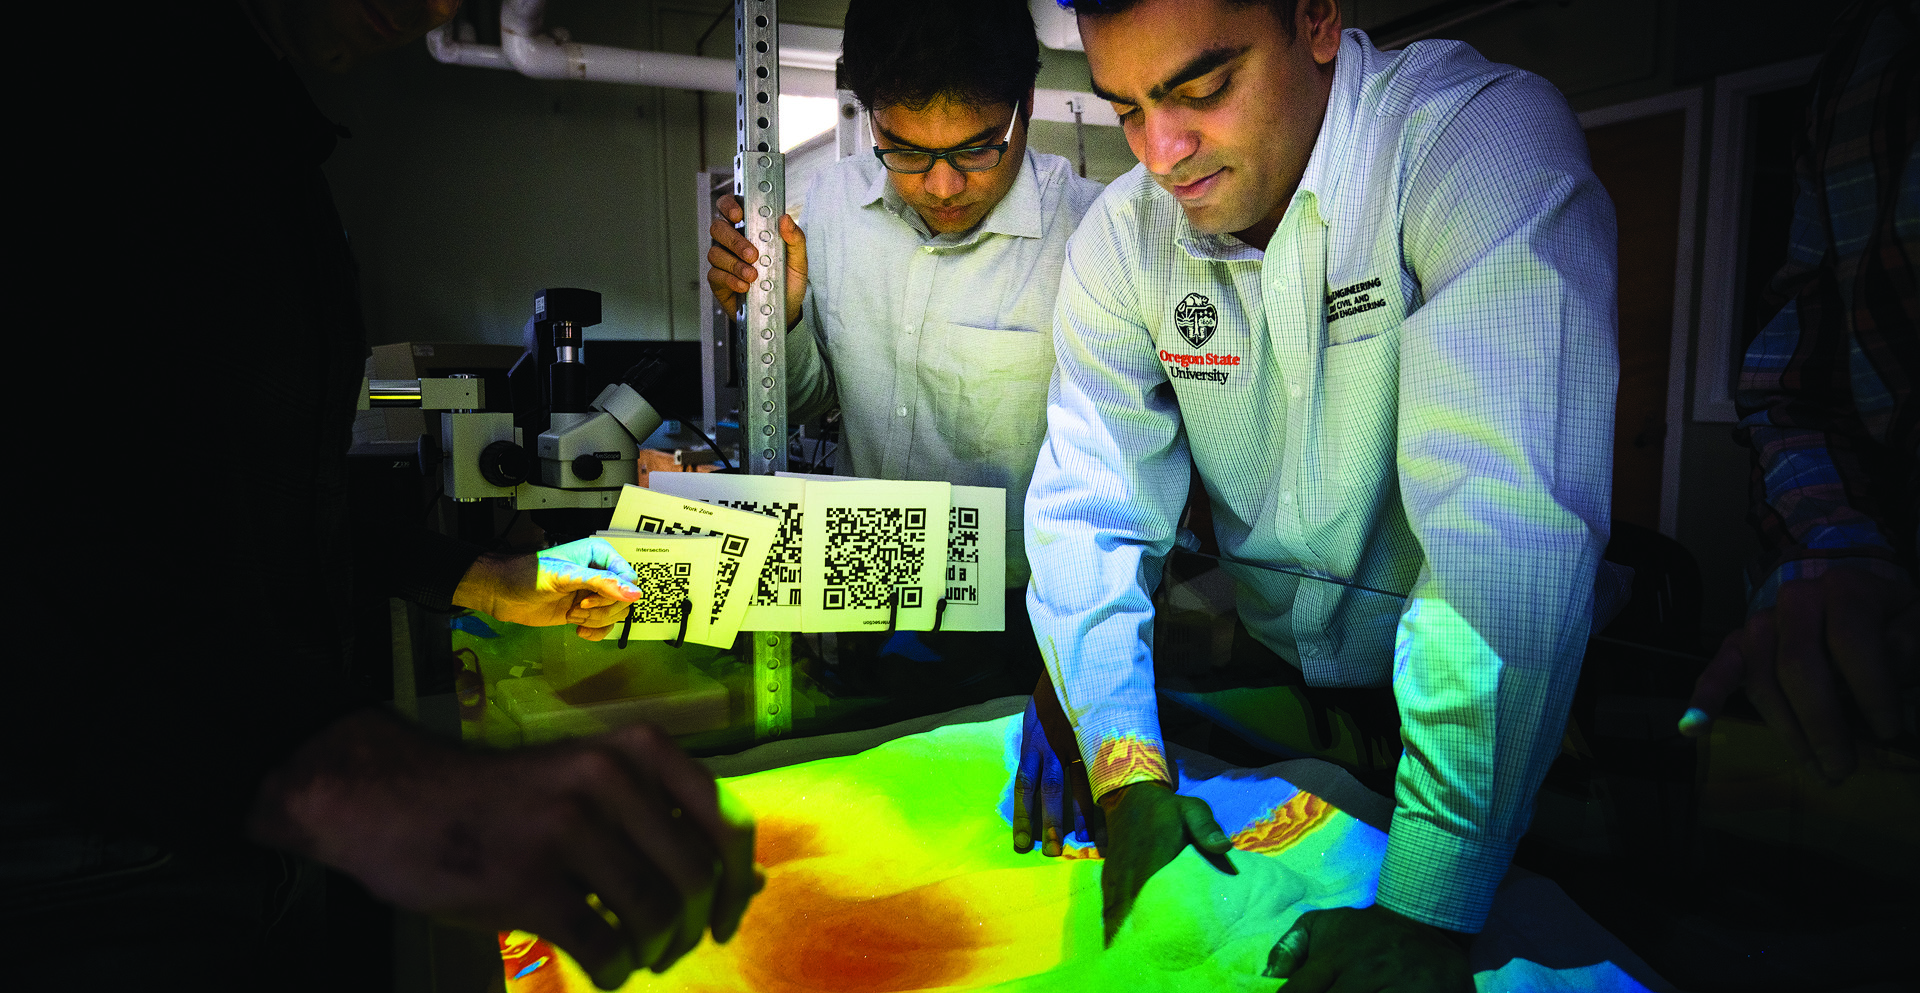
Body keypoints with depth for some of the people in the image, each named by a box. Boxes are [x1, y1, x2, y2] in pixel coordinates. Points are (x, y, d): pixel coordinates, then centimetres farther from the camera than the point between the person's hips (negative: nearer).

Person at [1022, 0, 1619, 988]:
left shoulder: (1483, 136, -25)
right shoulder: (1121, 240, -8)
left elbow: (1509, 516, -34)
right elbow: (1090, 511, -10)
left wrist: (1427, 908, -35)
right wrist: (1128, 772, -24)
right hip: (1272, 680, 3)